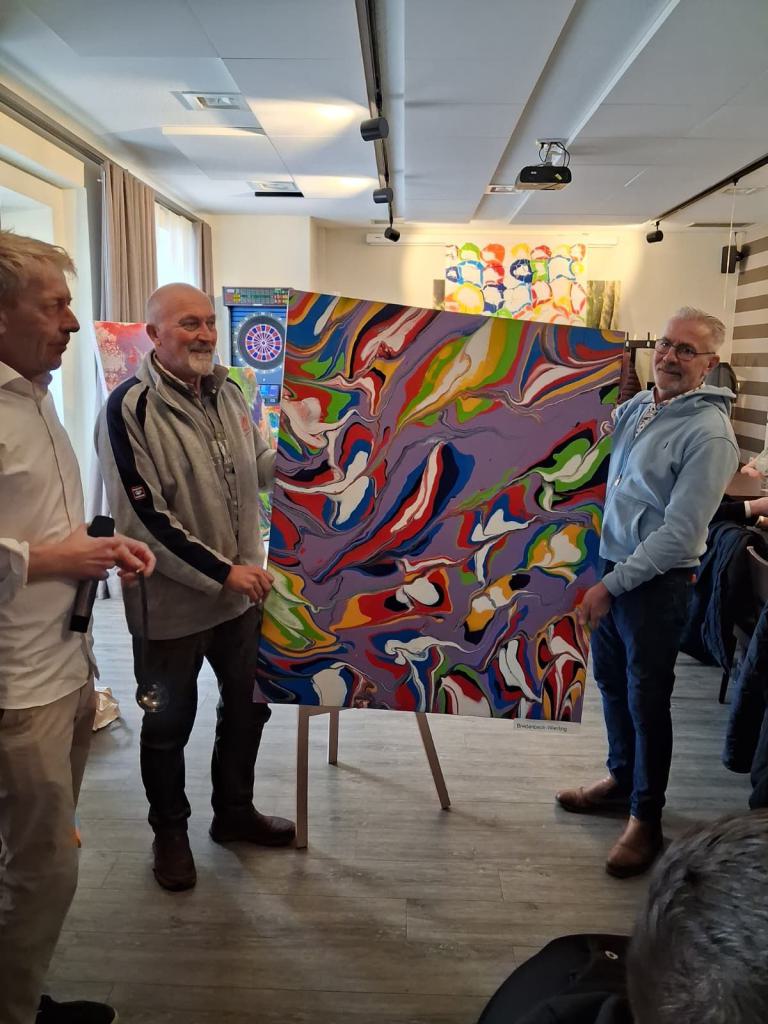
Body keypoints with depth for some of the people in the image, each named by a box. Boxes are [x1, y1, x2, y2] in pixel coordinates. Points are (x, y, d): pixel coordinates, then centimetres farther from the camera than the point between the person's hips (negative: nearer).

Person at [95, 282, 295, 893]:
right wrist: (222, 571, -21)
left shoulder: (227, 393, 3)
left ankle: (234, 811, 44)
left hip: (240, 591, 6)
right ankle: (170, 832, 40)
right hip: (173, 603, -6)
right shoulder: (130, 409, -18)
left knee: (247, 708, 20)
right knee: (169, 725, 14)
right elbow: (143, 517, -22)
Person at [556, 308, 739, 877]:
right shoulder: (635, 407, 5)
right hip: (611, 569, 7)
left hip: (657, 583, -7)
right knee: (612, 683, 19)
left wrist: (611, 584, -20)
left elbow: (679, 534, -21)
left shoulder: (709, 433, -17)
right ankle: (621, 778, 41)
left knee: (647, 700, 6)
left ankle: (646, 818, 25)